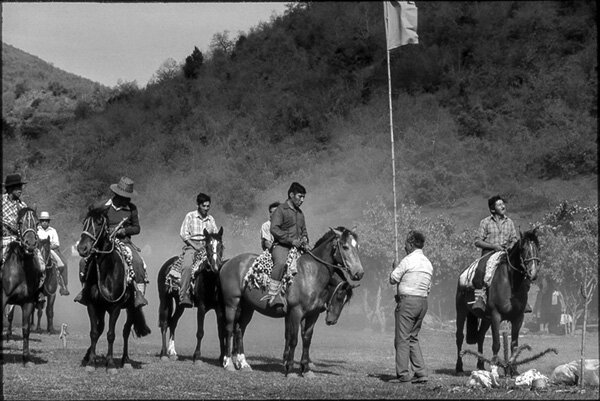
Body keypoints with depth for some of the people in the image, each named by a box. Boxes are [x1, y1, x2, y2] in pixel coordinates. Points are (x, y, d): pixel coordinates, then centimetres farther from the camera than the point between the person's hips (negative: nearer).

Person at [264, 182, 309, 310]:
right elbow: (274, 229, -13)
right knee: (281, 262, -37)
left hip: (297, 247, 8)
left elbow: (303, 231, 31)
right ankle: (273, 294, -38)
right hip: (281, 246, -8)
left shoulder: (300, 213, 22)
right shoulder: (280, 210, -2)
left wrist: (305, 242, 8)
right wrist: (291, 240, -18)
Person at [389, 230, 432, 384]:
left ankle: (403, 374, -3)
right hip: (423, 302, 8)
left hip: (407, 300, -8)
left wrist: (395, 270, 12)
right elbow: (428, 287, 16)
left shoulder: (408, 260, -10)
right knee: (413, 338, 15)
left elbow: (393, 279, -7)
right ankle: (420, 372, 8)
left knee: (402, 339, -2)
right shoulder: (428, 263, 13)